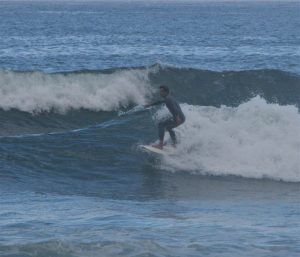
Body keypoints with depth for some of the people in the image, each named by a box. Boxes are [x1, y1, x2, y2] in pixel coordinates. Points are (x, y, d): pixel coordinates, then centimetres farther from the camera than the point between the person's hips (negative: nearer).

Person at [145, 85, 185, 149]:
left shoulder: (168, 99, -11)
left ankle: (161, 144, -16)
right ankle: (175, 145, 31)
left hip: (179, 118, -10)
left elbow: (174, 107, -27)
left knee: (161, 124, -10)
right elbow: (160, 102, 39)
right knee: (168, 127, 33)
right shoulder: (169, 98, 20)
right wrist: (150, 105, 50)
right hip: (182, 118, 10)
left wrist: (177, 117, -40)